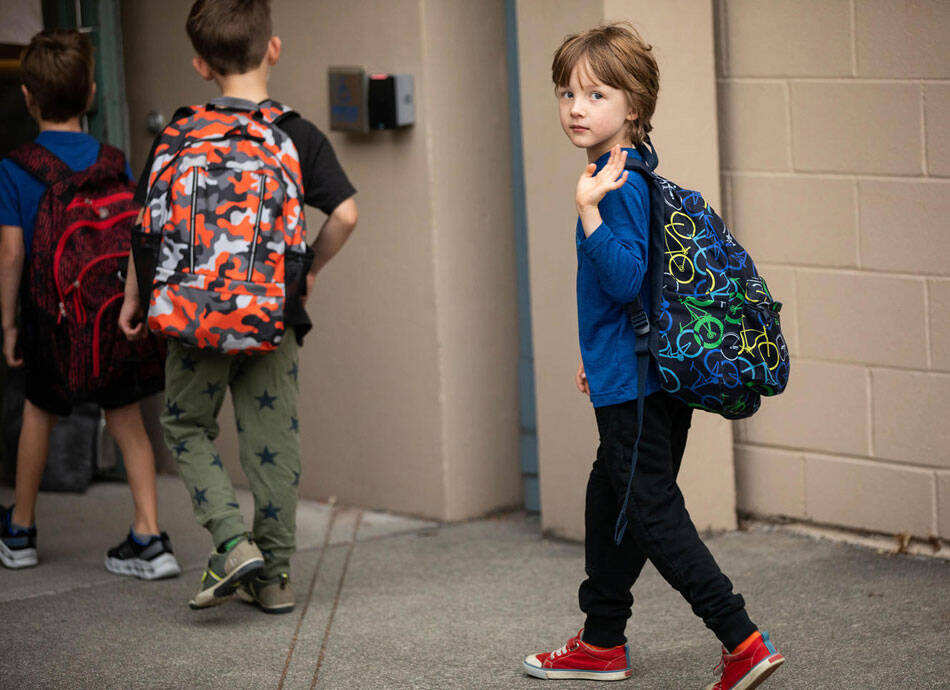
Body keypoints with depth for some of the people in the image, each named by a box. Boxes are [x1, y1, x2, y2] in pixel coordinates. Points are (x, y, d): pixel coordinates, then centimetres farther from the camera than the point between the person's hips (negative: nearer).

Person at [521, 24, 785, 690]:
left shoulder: (622, 185, -18)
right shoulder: (616, 176, 13)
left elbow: (625, 279, -28)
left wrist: (589, 210, -33)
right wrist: (595, 354, 31)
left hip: (638, 381, -10)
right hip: (634, 376, 10)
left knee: (651, 510, -7)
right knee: (610, 502, 19)